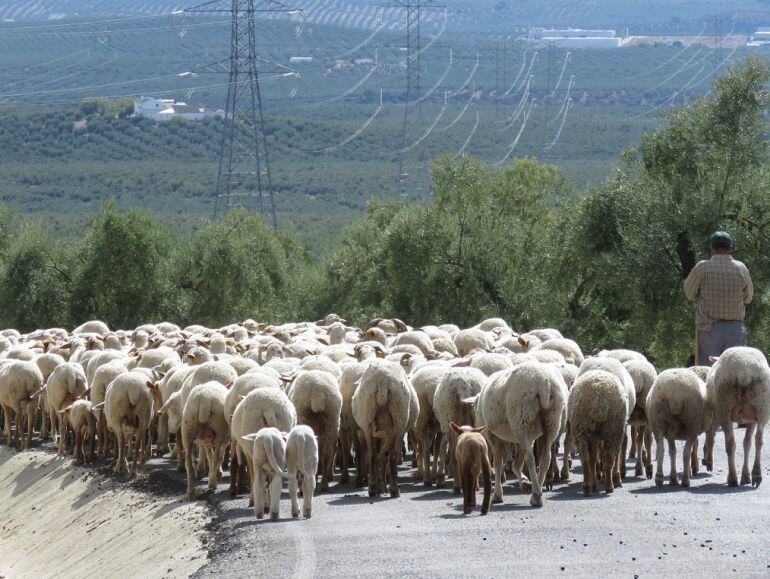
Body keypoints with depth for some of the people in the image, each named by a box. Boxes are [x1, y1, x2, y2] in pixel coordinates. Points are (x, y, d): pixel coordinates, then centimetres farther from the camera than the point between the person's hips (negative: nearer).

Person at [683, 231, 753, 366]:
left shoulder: (702, 268, -7)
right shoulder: (741, 269, -1)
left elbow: (690, 294, 4)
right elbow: (748, 297, 11)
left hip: (709, 328, -2)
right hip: (735, 328, 2)